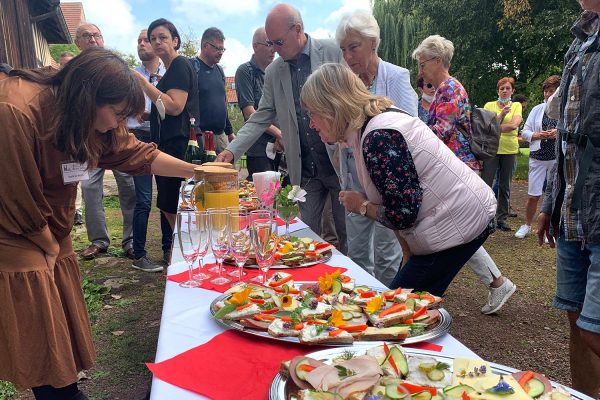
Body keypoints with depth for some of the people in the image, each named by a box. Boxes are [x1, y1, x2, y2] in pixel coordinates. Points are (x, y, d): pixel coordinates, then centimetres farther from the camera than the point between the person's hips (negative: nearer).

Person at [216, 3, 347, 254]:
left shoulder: (334, 52, -6)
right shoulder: (273, 71, 6)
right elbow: (261, 118, 8)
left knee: (347, 232, 7)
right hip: (304, 169, 3)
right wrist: (232, 150, -5)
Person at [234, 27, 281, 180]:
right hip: (260, 150, -6)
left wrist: (283, 139, -1)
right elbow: (249, 113, -12)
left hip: (281, 148, 6)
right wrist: (279, 133, -14)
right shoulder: (245, 71, -4)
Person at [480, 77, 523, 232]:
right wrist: (502, 114, -17)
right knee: (485, 184, -5)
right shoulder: (489, 105, 7)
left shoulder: (516, 105, 8)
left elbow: (514, 125, -8)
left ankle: (501, 218, 16)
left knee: (505, 185, 7)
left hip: (510, 149, 1)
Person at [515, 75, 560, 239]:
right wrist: (537, 135, -13)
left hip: (558, 158, -1)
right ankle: (527, 225, 24)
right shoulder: (537, 109, 7)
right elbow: (525, 132, 6)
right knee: (533, 196, 4)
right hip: (538, 157, 1)